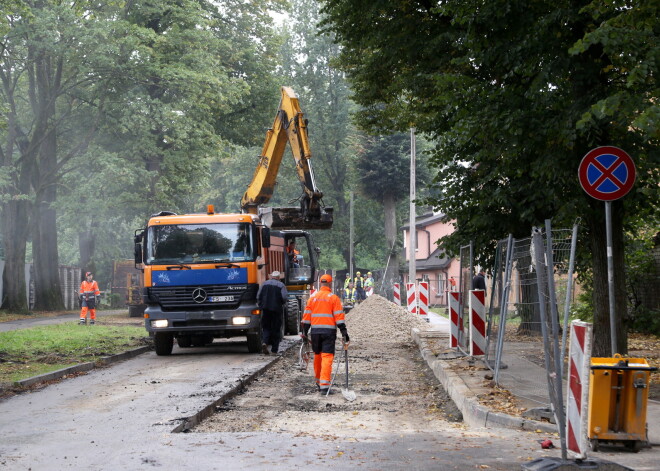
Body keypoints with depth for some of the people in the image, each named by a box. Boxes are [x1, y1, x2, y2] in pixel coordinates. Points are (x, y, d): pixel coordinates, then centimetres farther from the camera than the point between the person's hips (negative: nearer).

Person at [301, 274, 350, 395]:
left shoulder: (313, 298, 9)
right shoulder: (333, 298, -1)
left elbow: (306, 316, 8)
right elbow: (339, 316, -6)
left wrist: (305, 332, 12)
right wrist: (344, 333, -5)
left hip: (315, 331, 4)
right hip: (329, 331, -4)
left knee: (317, 356, 18)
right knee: (327, 357, -7)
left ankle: (318, 382, 30)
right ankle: (324, 386, -16)